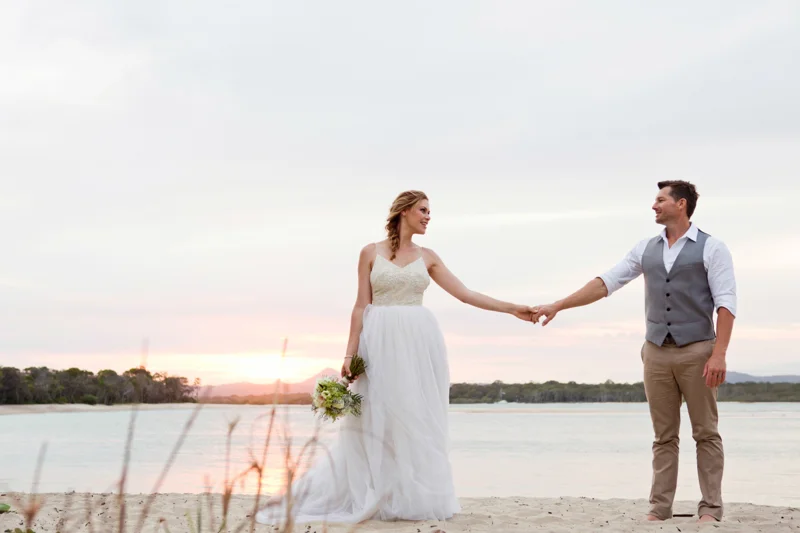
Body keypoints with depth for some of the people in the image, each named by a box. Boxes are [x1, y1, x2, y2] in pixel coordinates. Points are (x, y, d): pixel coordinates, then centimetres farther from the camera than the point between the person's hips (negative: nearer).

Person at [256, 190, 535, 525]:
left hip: (419, 343, 3)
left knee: (418, 419, 2)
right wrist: (350, 353, -6)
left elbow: (465, 294, 9)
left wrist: (512, 309, 3)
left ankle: (415, 498, 8)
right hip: (381, 342, -3)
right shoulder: (371, 252, 4)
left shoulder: (427, 257, 11)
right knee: (375, 419, -2)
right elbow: (361, 305, 1)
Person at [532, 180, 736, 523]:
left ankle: (711, 508, 5)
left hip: (697, 351, -4)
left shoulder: (711, 248, -4)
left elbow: (726, 304, -10)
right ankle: (660, 507, 8)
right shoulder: (647, 249, 11)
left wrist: (719, 354, -20)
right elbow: (606, 283, 8)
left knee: (705, 432, 1)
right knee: (664, 435, 6)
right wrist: (558, 305, 1)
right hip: (657, 352, 4)